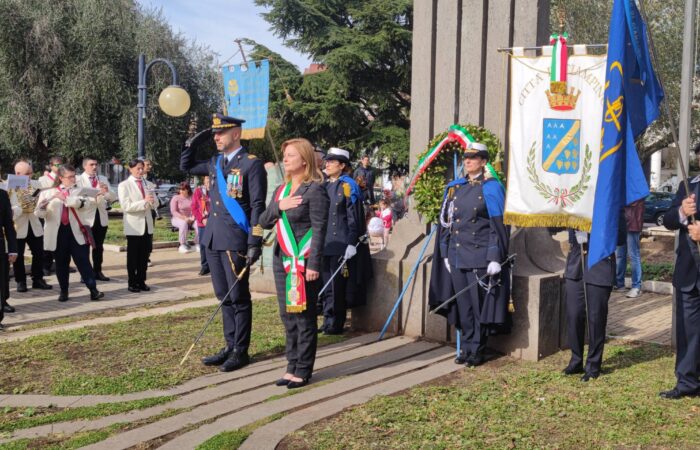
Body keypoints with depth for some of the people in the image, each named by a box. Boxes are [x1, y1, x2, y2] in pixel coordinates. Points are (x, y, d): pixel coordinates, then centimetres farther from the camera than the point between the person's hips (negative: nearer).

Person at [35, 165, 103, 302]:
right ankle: (63, 291, 17)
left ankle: (93, 290, -7)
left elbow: (89, 204, -12)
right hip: (58, 232, 0)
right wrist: (42, 205, -24)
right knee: (61, 263, 7)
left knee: (83, 261, -5)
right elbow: (40, 213, -1)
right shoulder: (49, 192, 6)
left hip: (77, 232, 0)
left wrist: (67, 199, -20)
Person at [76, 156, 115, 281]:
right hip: (86, 218, -4)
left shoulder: (103, 179, 10)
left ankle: (97, 271, 19)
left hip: (101, 218, 4)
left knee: (99, 247, 11)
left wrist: (107, 191, -16)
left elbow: (113, 198, 5)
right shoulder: (78, 180, -3)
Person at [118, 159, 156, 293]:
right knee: (133, 256, 3)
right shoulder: (124, 185, -4)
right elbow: (126, 206, -16)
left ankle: (141, 281, 16)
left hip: (147, 224, 5)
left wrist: (151, 200, -13)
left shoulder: (146, 183, 12)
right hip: (133, 226, -5)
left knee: (144, 255, 8)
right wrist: (144, 202, -22)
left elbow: (154, 204, 11)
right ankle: (132, 283, 10)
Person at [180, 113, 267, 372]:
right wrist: (195, 141, 13)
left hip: (235, 242, -7)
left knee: (239, 298, 1)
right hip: (213, 241, 7)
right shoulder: (215, 163, 13)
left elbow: (257, 206, -12)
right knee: (224, 297, 13)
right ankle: (230, 346, 22)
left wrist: (255, 243, -17)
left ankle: (240, 352, 10)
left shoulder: (252, 164, -8)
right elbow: (185, 165, 28)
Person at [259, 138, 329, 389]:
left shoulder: (314, 190, -9)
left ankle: (303, 370, 8)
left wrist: (314, 264, -18)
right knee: (287, 316, 12)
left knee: (304, 316, 0)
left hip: (303, 262, -8)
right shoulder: (281, 190, 14)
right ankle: (292, 366, 21)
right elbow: (263, 222, 11)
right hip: (282, 260, 8)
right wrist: (278, 206, -9)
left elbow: (319, 229, -13)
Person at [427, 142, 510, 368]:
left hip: (479, 258, -5)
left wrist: (495, 259, -12)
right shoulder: (455, 188, 12)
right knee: (463, 306, 10)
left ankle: (476, 351, 12)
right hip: (456, 257, 5)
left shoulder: (491, 188, -4)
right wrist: (445, 253, 11)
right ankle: (466, 347, 20)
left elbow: (498, 225, -7)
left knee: (479, 305, 1)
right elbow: (446, 222, 16)